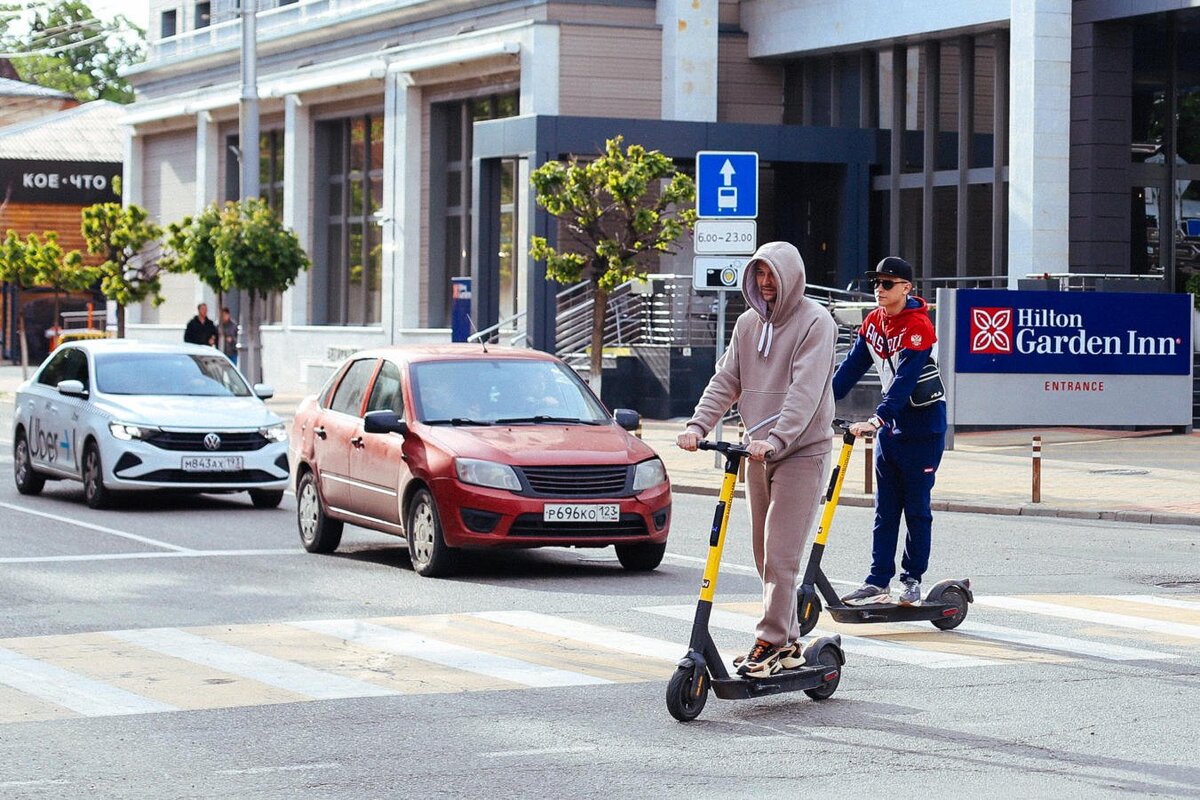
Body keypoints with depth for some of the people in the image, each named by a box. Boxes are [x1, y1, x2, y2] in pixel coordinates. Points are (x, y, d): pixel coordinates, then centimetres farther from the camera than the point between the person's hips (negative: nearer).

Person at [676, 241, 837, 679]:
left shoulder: (815, 322, -10)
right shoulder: (748, 324, 12)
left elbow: (805, 390, -20)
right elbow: (726, 381, 8)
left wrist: (777, 439, -31)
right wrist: (697, 425, -7)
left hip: (801, 451, -7)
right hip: (759, 452, 7)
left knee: (781, 554, -11)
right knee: (765, 554, 10)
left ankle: (771, 642, -7)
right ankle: (788, 643, 18)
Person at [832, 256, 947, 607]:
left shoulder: (918, 326, -19)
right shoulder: (873, 322, 4)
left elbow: (905, 380, -27)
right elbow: (852, 366, 6)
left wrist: (876, 419, -36)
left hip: (922, 425, -7)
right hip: (890, 424, 7)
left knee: (916, 507, -1)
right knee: (885, 509, 6)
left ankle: (913, 580, 7)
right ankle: (878, 581, 8)